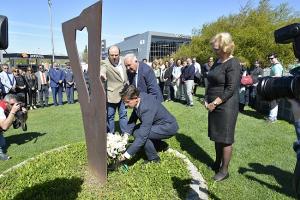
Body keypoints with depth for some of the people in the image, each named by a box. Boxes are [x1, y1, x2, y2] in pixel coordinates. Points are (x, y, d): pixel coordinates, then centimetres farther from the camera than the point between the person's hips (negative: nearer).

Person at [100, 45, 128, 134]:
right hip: (112, 95, -5)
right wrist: (102, 75, -59)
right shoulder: (106, 64, -15)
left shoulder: (122, 61, 3)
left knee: (123, 115, 15)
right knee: (110, 116, 4)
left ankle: (125, 134, 28)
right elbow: (102, 71, -36)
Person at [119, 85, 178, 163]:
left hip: (169, 127, -9)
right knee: (134, 130, 6)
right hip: (160, 123, 9)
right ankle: (159, 144, 21)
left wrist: (127, 154, -29)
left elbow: (142, 136, -34)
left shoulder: (147, 108, -34)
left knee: (138, 133, -23)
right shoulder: (140, 96, -10)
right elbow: (133, 119, 0)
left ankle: (153, 159, -1)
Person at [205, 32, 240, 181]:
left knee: (225, 139, 3)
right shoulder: (217, 62, 12)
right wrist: (207, 99, 6)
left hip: (226, 107, -8)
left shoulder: (233, 64, -14)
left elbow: (231, 89, -19)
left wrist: (214, 103, -17)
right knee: (217, 136, 18)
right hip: (214, 106, 8)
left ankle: (224, 170, 18)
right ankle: (218, 163, 35)